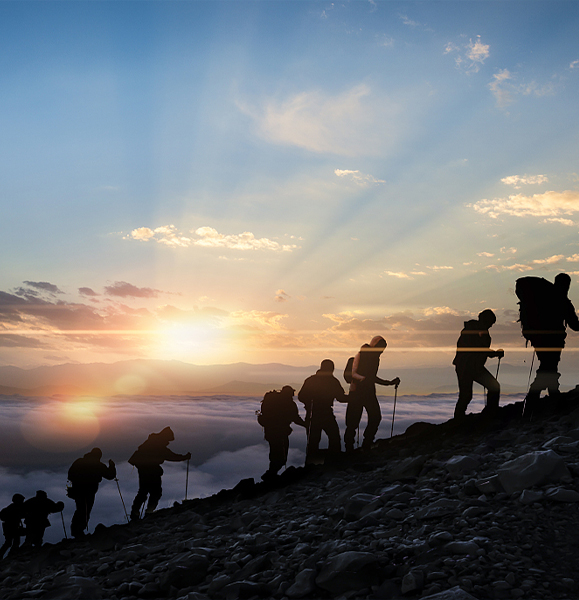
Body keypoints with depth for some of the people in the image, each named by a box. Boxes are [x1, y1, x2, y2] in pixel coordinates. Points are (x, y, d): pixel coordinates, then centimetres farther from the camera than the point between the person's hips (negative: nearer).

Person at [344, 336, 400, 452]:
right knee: (353, 420, -7)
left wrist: (390, 382, 22)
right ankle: (349, 447, 5)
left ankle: (366, 446, 2)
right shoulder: (360, 355, -4)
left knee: (376, 417, -9)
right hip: (357, 391, -6)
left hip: (369, 392, 6)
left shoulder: (375, 358, 15)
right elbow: (353, 373, -14)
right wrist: (362, 378, -33)